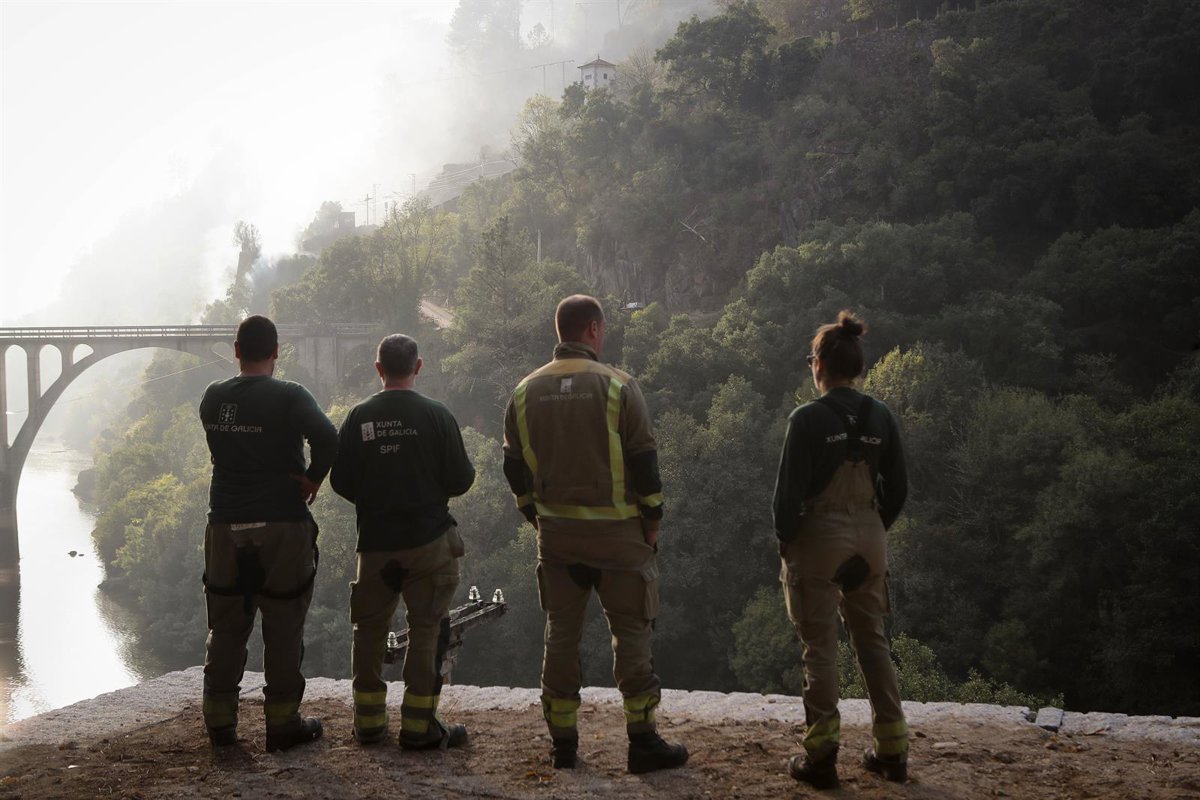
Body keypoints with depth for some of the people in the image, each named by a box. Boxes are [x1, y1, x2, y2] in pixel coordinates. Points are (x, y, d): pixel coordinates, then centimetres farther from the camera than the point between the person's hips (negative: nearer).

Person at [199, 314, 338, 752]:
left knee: (226, 628, 13)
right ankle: (282, 723, 10)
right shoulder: (289, 396, -11)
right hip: (282, 526, -4)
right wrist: (313, 478, -10)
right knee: (283, 630, 5)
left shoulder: (213, 398, 5)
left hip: (225, 526, 4)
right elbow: (327, 437, -26)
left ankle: (219, 721, 17)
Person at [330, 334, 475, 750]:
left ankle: (369, 721, 18)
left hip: (375, 543, 2)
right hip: (429, 541, -2)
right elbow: (460, 480, -7)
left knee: (370, 629, 13)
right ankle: (419, 725, 4)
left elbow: (340, 482, 1)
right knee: (427, 629, 4)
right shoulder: (436, 415, -8)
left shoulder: (358, 418, -2)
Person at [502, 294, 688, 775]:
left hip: (555, 532, 4)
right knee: (631, 633, 4)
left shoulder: (526, 392, 4)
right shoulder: (616, 386, -10)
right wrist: (652, 520, 1)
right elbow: (643, 460, -9)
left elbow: (515, 466, 9)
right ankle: (643, 742, 6)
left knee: (561, 633, 11)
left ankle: (562, 742, 15)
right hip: (616, 532, -4)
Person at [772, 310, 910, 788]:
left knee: (820, 647, 2)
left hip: (819, 537, -5)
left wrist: (784, 539, 0)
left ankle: (821, 756, 3)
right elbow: (897, 489, 7)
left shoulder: (808, 419, -13)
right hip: (869, 539, 5)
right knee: (872, 641, 14)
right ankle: (891, 749, 18)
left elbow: (789, 489, -13)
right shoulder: (879, 417, 2)